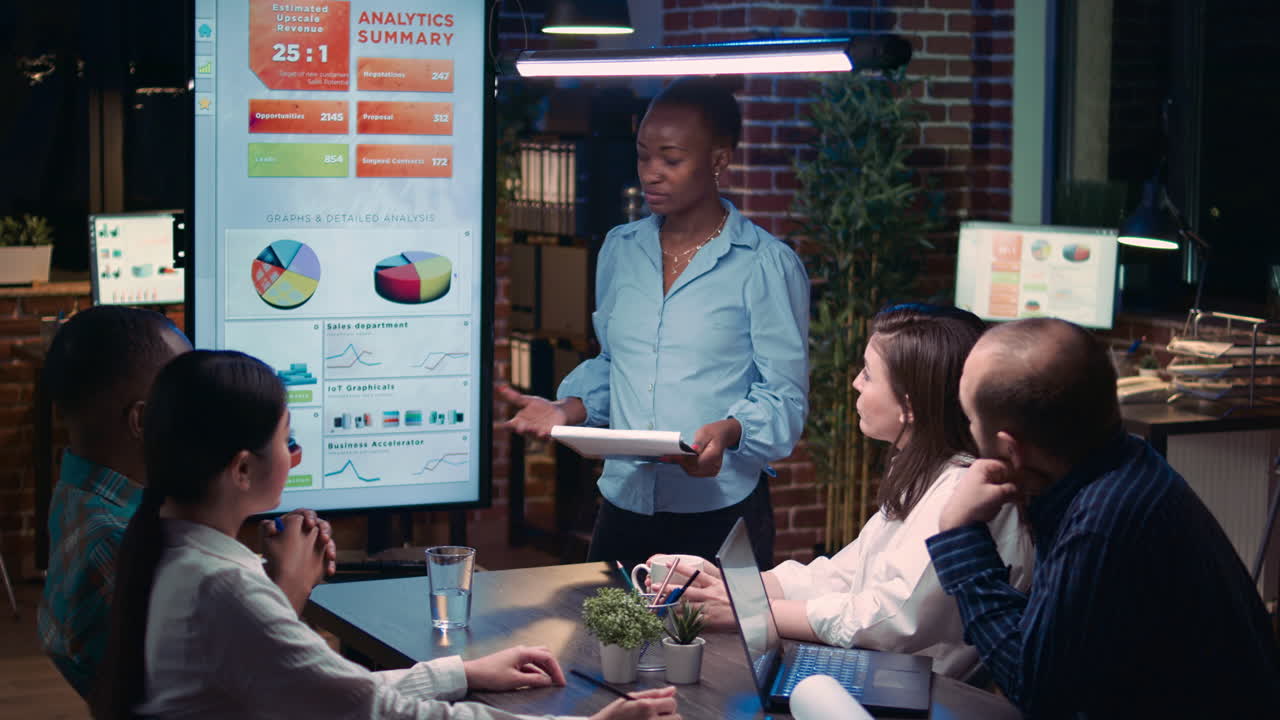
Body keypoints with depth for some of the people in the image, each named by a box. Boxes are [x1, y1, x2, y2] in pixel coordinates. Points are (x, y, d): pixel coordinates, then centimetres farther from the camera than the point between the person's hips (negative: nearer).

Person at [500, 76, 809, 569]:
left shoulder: (767, 265, -6)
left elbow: (785, 397, -7)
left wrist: (728, 431, -26)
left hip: (721, 513, -4)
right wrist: (568, 410, 1)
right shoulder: (620, 249, 11)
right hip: (623, 505, 5)